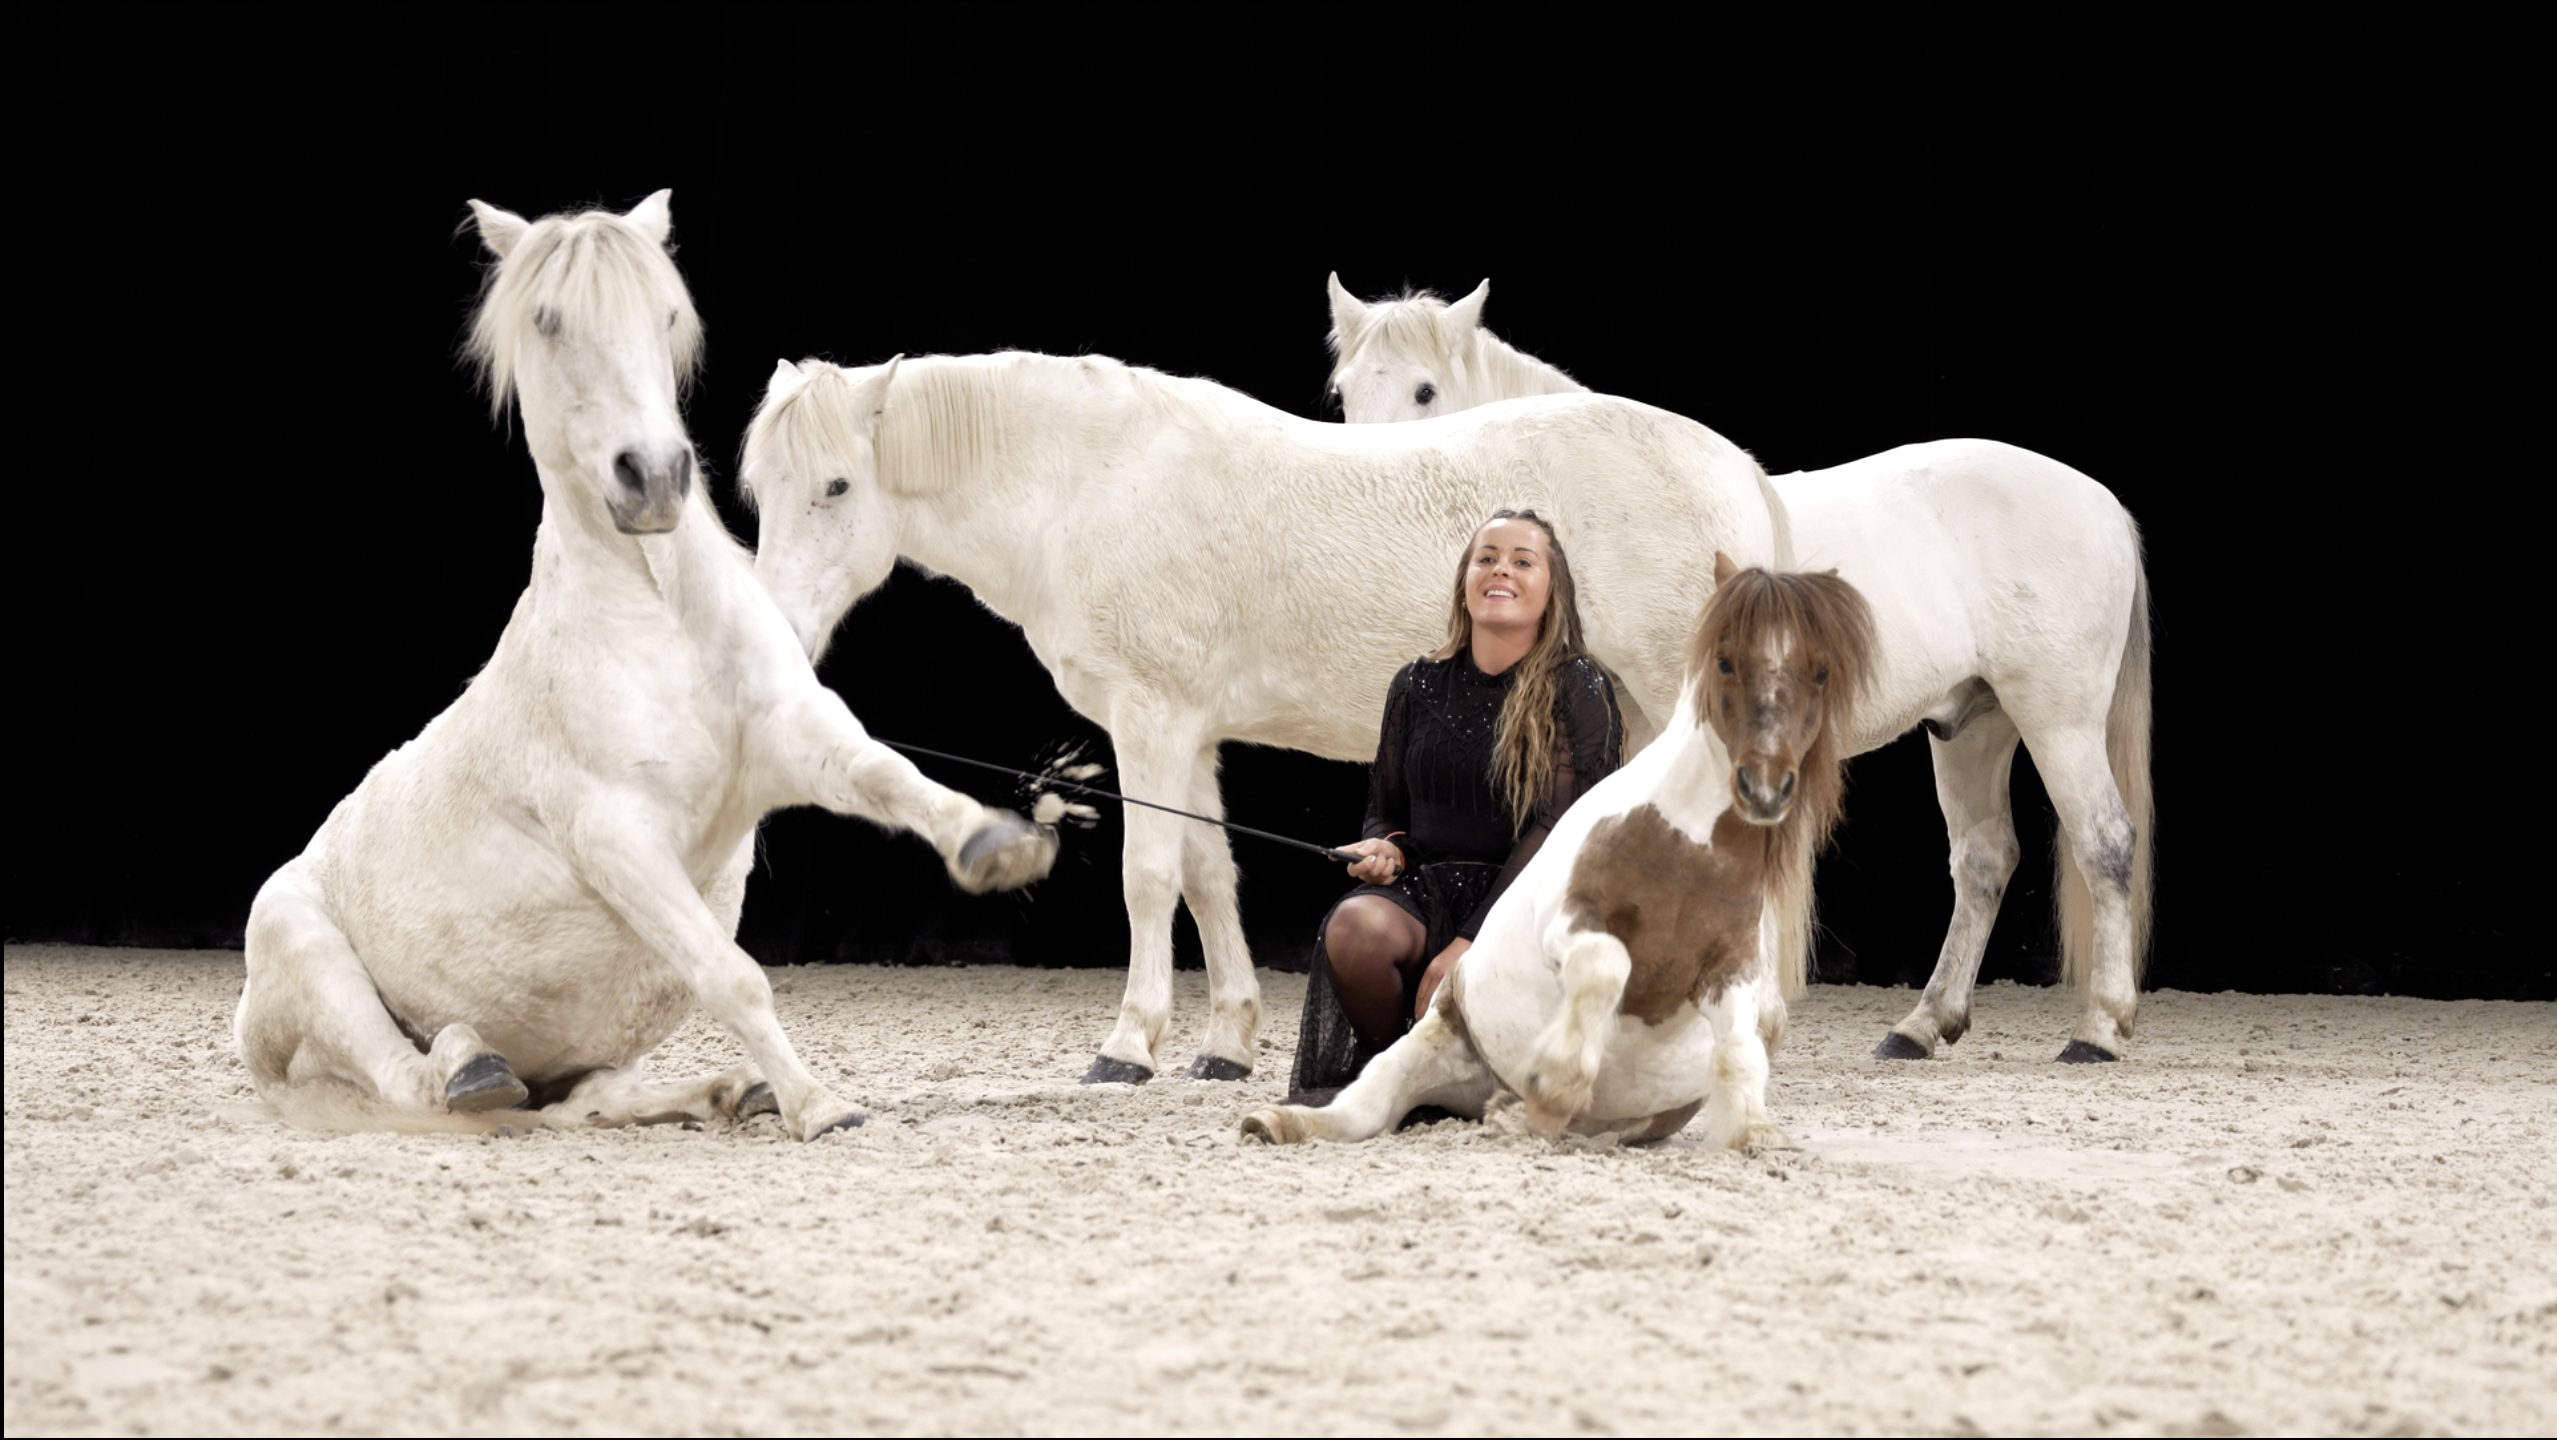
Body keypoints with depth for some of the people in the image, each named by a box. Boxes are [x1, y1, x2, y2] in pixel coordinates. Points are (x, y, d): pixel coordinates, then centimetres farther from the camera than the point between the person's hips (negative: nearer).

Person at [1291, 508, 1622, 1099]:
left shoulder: (1576, 688, -2)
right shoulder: (1419, 686, 10)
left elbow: (1558, 828, -10)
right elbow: (1387, 809, 20)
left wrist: (1470, 942, -19)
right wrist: (1386, 850, -7)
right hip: (1427, 892, 4)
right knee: (1353, 924, -32)